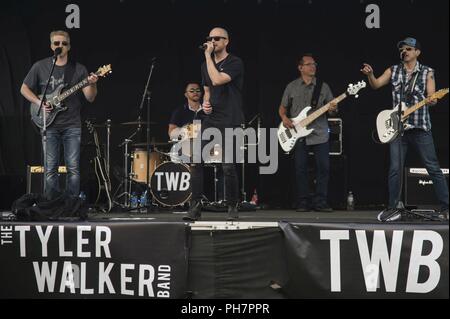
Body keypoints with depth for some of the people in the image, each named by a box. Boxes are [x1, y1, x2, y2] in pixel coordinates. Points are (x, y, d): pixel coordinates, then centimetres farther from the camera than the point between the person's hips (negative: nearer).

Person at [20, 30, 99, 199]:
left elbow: (90, 98, 0)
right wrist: (39, 102, -4)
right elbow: (24, 89, 12)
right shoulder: (40, 67, 4)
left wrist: (92, 84, -21)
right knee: (50, 168, 0)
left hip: (72, 126, 0)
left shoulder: (78, 69, 4)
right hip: (49, 125, 0)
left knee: (73, 168, -2)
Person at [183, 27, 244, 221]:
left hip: (229, 123, -6)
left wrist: (208, 56, -14)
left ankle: (232, 207, 11)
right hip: (210, 120, 6)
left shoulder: (235, 63, -6)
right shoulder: (206, 65, 15)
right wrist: (205, 103, 4)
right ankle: (195, 208, 3)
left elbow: (217, 80, -22)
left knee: (228, 167, -6)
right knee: (197, 163, -3)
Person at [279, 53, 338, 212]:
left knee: (323, 168, -5)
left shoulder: (323, 86, 9)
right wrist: (284, 118, -5)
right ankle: (303, 202, 10)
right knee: (301, 169, 1)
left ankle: (320, 202, 4)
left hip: (320, 134, 0)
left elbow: (331, 108, 9)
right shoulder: (292, 87, 8)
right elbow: (282, 107, 15)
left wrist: (333, 109, -14)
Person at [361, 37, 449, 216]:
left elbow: (431, 98, -4)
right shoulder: (393, 71, 9)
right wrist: (370, 75, -20)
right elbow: (376, 85, 1)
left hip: (420, 127, -2)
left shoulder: (427, 72, 3)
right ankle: (392, 206, 12)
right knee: (395, 169, 2)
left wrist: (432, 100, -27)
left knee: (433, 168, 0)